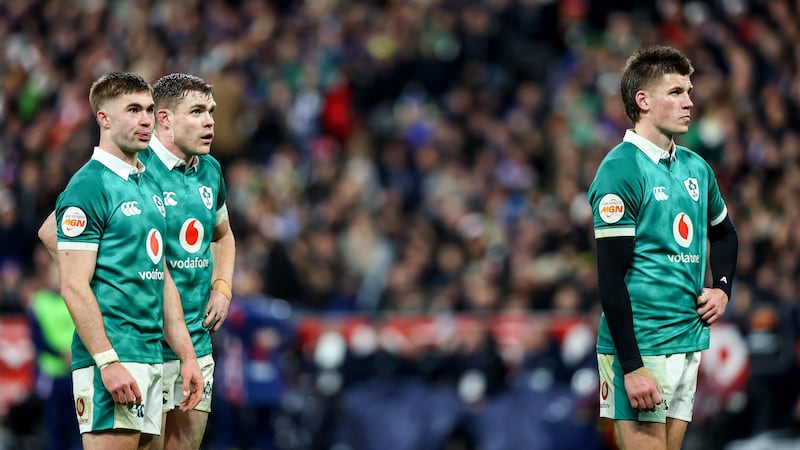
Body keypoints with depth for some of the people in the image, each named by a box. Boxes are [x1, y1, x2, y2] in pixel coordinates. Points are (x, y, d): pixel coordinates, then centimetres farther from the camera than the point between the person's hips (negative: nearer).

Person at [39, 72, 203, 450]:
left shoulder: (149, 185, 18)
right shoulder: (89, 185, -9)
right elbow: (73, 287, -15)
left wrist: (187, 356, 17)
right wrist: (108, 362, -21)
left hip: (152, 358, 8)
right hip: (112, 357, -8)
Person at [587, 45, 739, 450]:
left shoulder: (695, 168, 11)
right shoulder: (620, 170, -12)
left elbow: (724, 234, 32)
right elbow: (610, 277, -16)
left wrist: (722, 289, 12)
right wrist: (632, 367, -20)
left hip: (689, 344, 7)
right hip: (640, 347, -7)